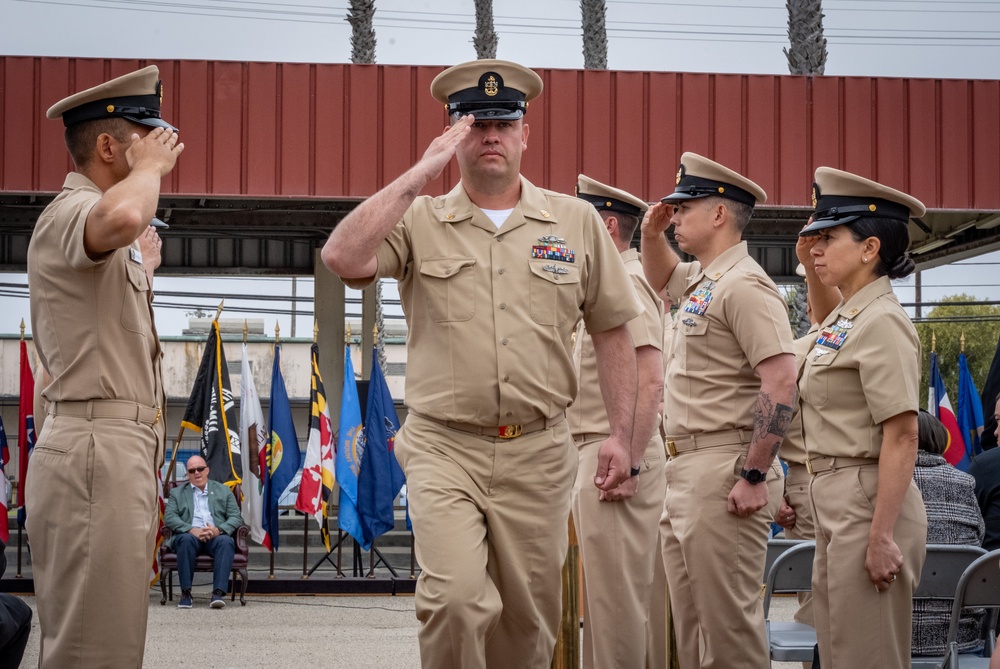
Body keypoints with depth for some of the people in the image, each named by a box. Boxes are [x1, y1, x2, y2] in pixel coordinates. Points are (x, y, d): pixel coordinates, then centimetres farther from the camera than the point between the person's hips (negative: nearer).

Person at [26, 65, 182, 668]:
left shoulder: (99, 235, 23)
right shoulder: (70, 212, -10)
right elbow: (121, 218, -35)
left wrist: (141, 266, 36)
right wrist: (148, 167, -18)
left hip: (124, 449, 11)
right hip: (97, 451, -11)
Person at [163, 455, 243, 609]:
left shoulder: (224, 491, 20)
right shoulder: (177, 493, 19)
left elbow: (236, 517, 9)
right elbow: (169, 517, 4)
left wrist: (218, 530, -12)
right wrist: (191, 530, -15)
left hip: (216, 537, 0)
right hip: (190, 535, 0)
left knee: (226, 541, -34)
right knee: (186, 539, -36)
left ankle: (219, 592, -42)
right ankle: (185, 592, -31)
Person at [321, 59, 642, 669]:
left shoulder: (576, 222, 8)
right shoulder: (418, 222, 4)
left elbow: (612, 331, 12)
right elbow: (343, 258, -16)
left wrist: (622, 435, 5)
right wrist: (420, 174, -13)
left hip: (539, 452, 2)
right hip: (445, 447, -2)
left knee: (530, 620, 7)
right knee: (457, 598, -19)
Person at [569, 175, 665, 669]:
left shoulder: (627, 282, -13)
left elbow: (650, 382, -22)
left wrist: (629, 465, -24)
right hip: (592, 452, 11)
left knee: (615, 595, -7)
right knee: (602, 594, 14)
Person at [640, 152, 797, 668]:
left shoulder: (743, 285, -13)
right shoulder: (700, 280, 17)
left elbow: (781, 382, -22)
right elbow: (661, 277, 42)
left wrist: (754, 477, -23)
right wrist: (651, 234, 20)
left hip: (723, 474, -10)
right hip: (684, 470, 10)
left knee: (729, 621, -8)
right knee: (691, 623, 13)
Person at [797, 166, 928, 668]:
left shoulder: (882, 322, -14)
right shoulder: (842, 320, 14)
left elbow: (902, 436, -20)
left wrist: (882, 536, -23)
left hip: (867, 503, -10)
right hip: (834, 504, 10)